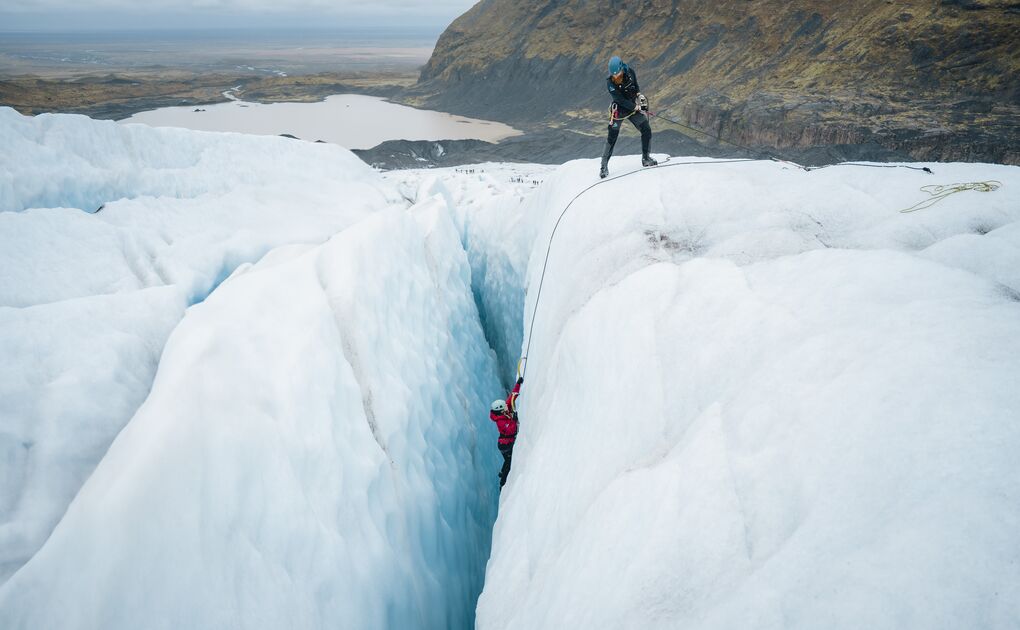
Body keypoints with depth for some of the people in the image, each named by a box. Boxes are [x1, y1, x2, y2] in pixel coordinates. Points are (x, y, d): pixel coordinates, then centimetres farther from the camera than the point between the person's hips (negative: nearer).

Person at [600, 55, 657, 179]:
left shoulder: (630, 72, -10)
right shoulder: (610, 81, -22)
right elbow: (620, 99, -22)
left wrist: (639, 94, 0)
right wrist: (634, 107, -21)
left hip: (634, 106, 4)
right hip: (619, 109, -4)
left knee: (646, 130, -1)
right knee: (612, 137, -8)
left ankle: (646, 158, 14)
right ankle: (604, 165, -1)